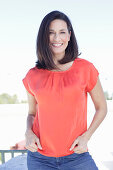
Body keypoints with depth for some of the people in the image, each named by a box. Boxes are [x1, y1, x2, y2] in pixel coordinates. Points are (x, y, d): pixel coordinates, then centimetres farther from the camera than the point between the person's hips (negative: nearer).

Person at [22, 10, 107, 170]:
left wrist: (86, 136, -7)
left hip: (76, 156, -1)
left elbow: (101, 108, 6)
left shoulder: (85, 68, -4)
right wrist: (28, 132, -4)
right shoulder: (32, 76, 1)